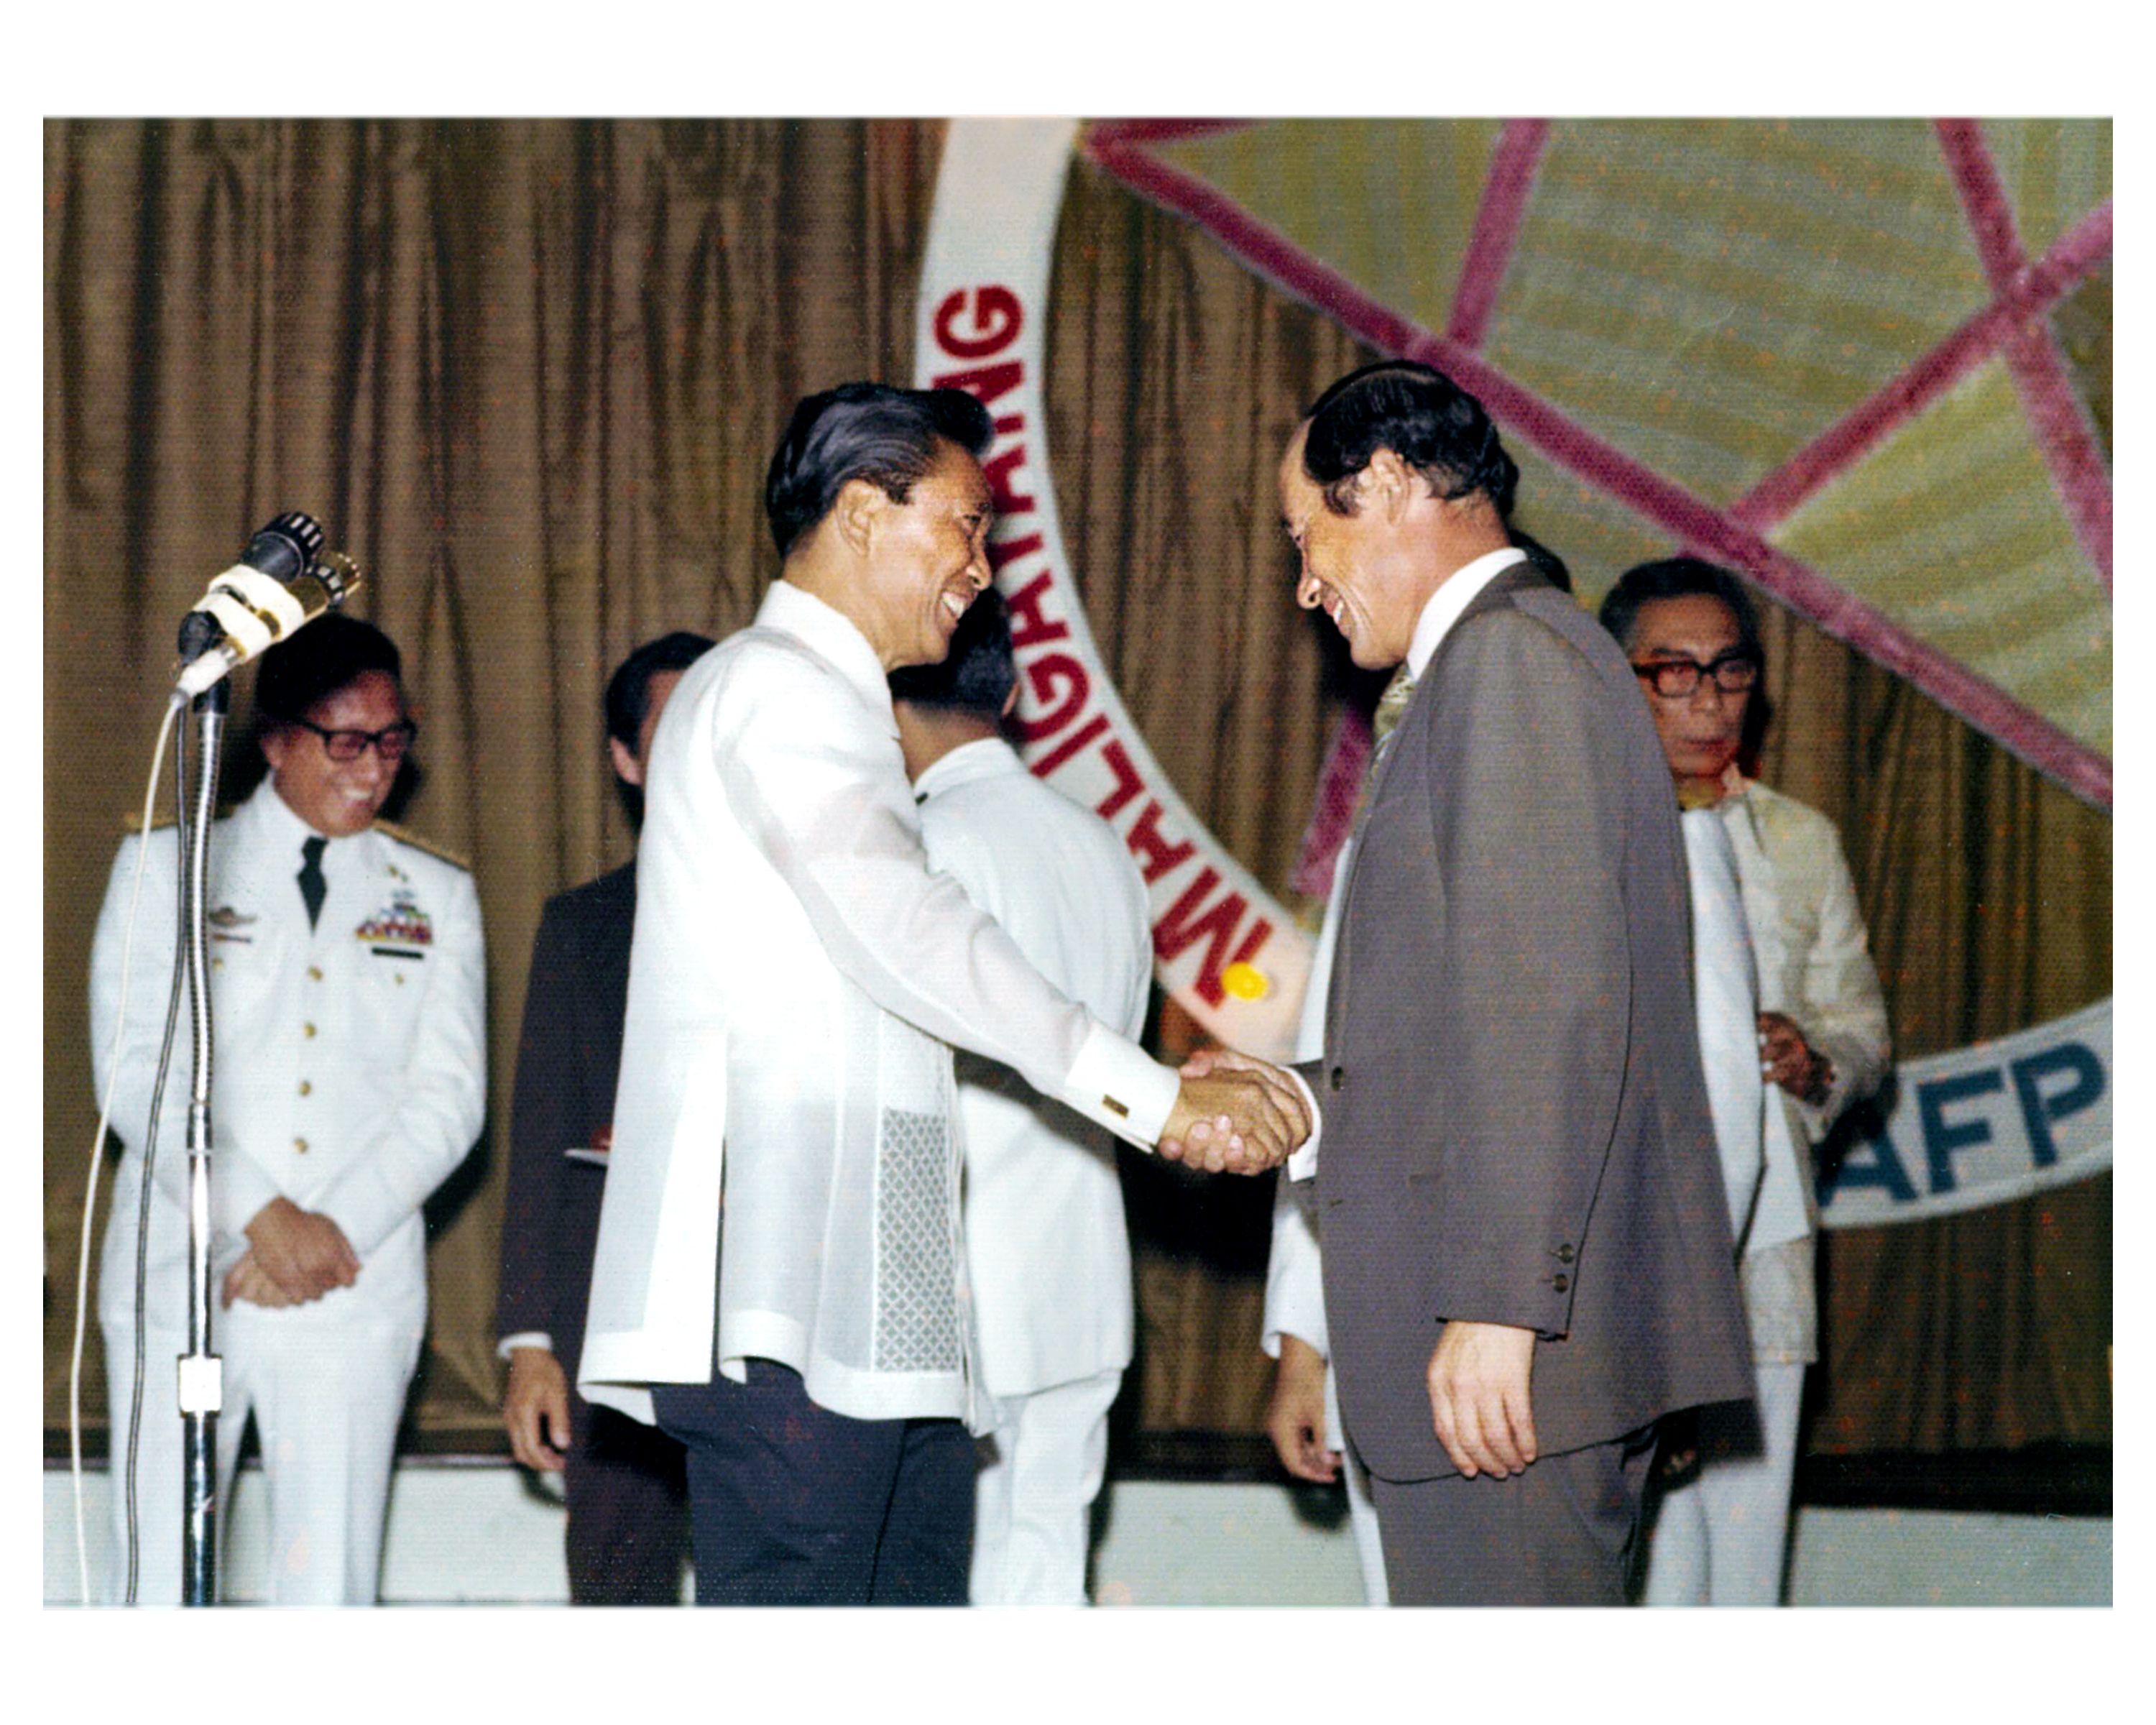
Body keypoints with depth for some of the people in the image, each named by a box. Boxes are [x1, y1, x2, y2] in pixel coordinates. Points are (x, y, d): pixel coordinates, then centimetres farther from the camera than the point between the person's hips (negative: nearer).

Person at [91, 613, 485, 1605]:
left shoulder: (436, 897, 14)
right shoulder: (165, 871, 8)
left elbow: (450, 1097, 6)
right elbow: (134, 1074, -2)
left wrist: (338, 1229, -9)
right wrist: (260, 1216, -13)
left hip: (357, 1283, 1)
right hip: (182, 1272, -1)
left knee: (331, 1590, -3)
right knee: (159, 1583, -4)